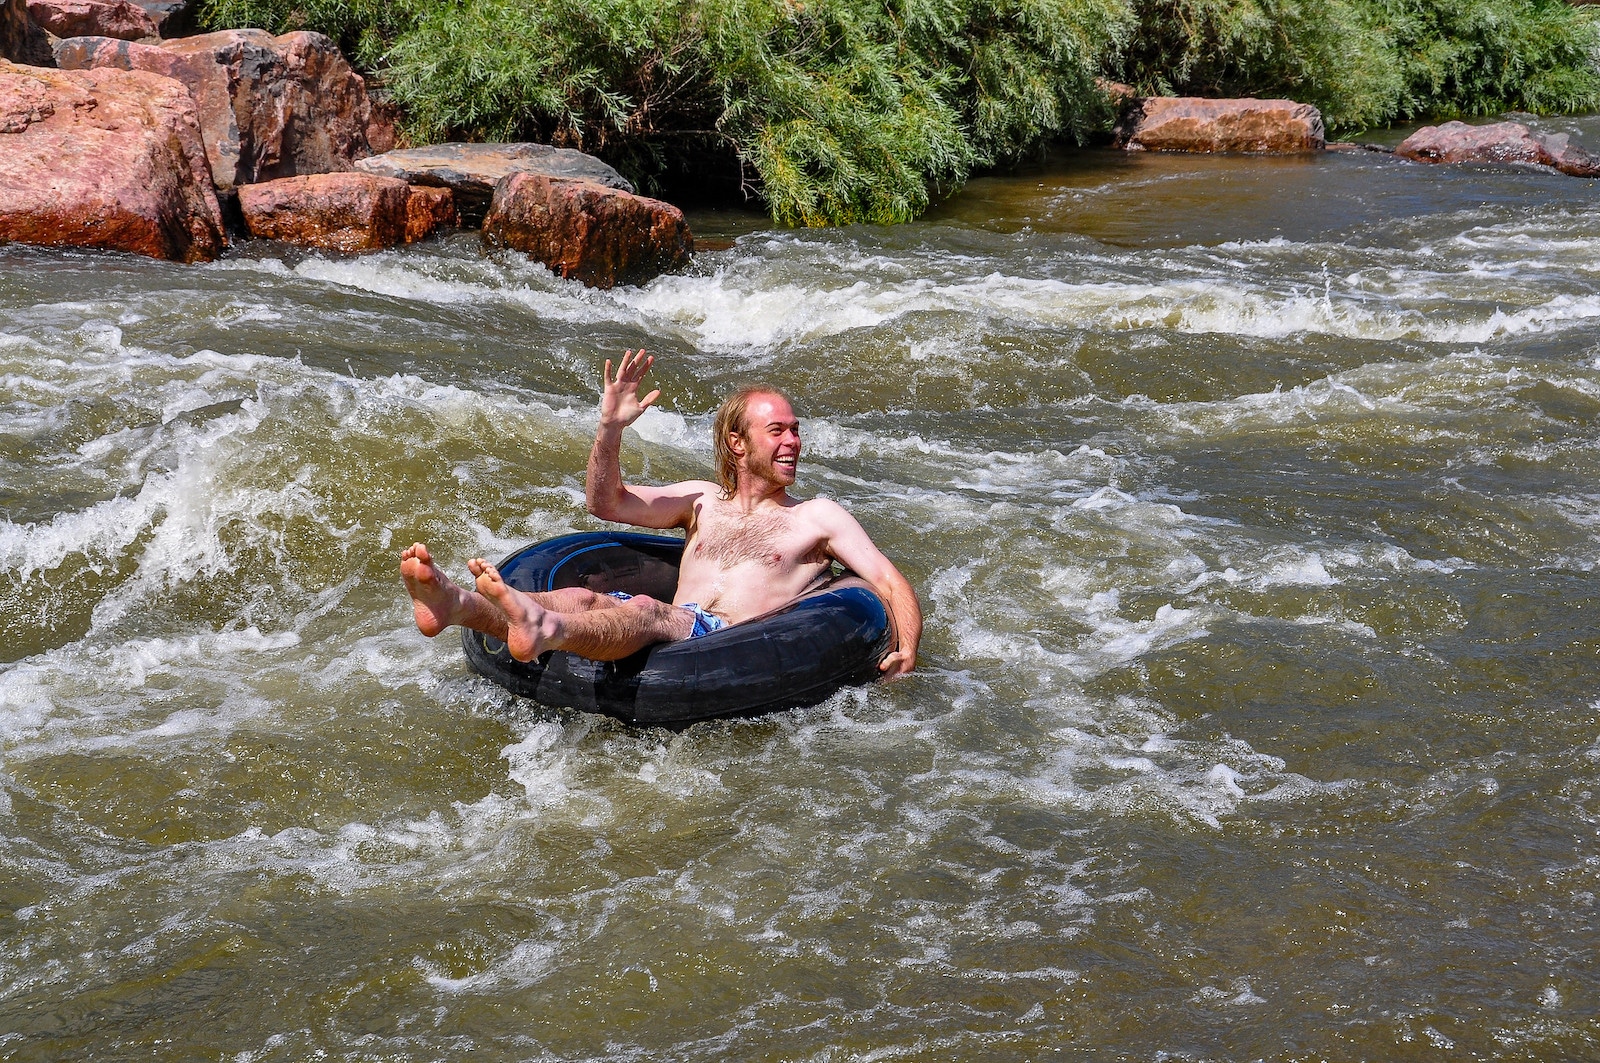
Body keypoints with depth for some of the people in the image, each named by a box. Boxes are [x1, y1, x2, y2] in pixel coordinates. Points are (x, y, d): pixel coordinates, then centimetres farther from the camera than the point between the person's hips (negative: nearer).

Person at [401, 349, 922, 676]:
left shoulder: (816, 517, 20)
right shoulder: (703, 501, 30)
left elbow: (890, 582, 12)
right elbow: (608, 503, 22)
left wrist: (906, 649, -8)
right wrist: (611, 426, 6)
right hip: (668, 637, 4)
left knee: (648, 611, -36)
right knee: (582, 599, -26)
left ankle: (545, 631, -69)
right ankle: (455, 603, -55)